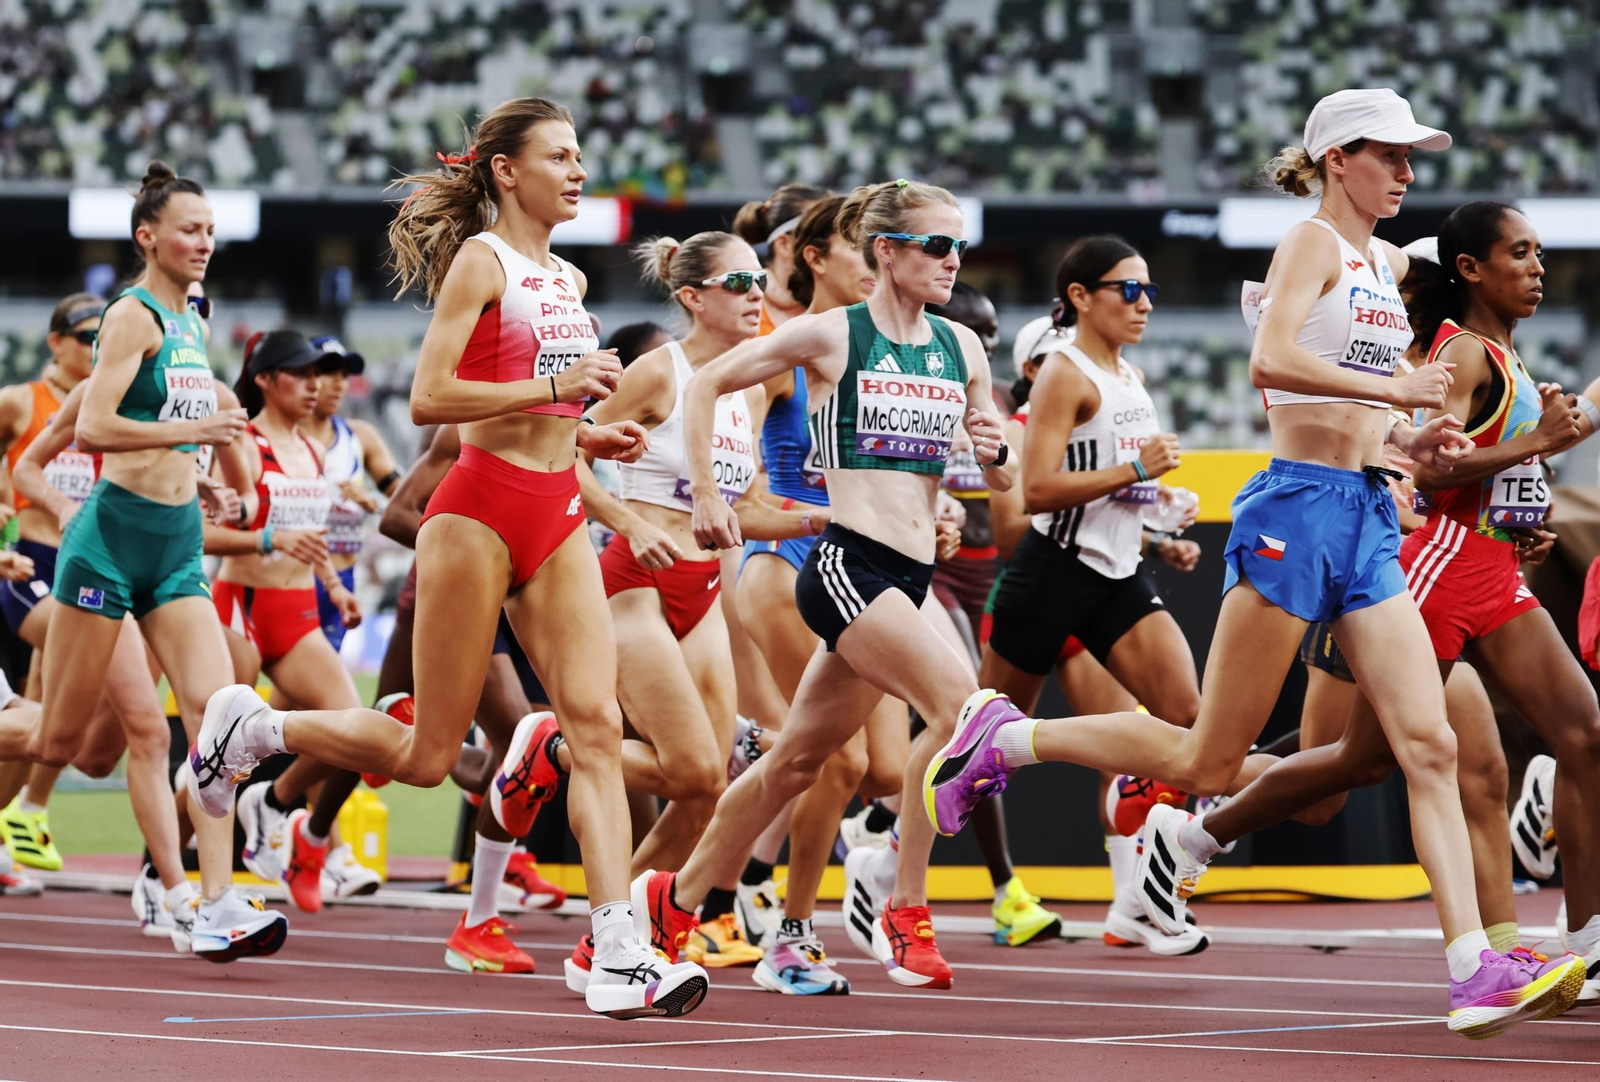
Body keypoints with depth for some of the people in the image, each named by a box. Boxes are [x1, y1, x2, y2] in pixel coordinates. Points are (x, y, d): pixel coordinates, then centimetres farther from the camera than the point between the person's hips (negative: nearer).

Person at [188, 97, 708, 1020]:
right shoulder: (481, 259, -6)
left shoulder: (567, 279, 18)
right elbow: (430, 398, -15)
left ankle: (621, 960, -17)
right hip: (480, 508, -7)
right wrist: (556, 389, -19)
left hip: (559, 516, 7)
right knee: (428, 757, 1)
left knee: (597, 722, -10)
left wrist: (593, 437, 10)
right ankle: (252, 726, 25)